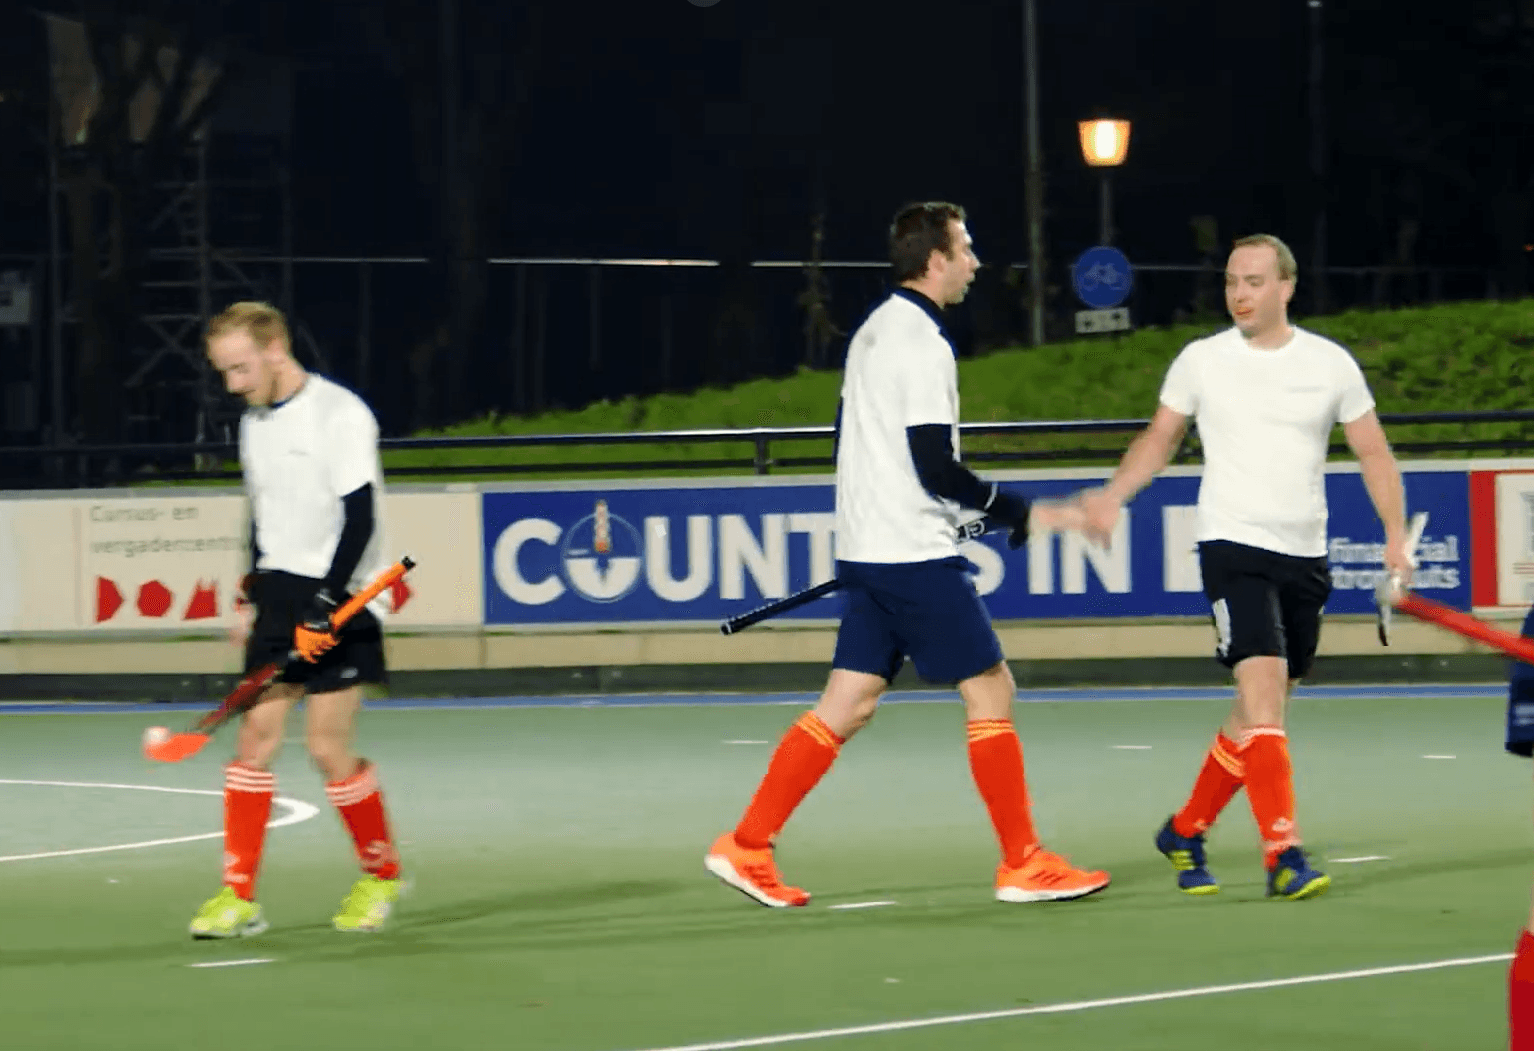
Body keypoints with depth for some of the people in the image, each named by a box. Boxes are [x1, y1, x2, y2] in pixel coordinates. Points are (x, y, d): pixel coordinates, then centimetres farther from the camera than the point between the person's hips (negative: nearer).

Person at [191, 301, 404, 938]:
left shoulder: (341, 414, -13)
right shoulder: (254, 422, 12)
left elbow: (360, 517, -17)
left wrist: (326, 604, -21)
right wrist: (254, 601, 20)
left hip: (340, 599, -7)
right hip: (280, 593, 7)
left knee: (327, 746, -9)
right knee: (255, 735, -1)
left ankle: (382, 874, 13)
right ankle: (239, 897, -1)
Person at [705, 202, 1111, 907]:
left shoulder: (873, 331, 14)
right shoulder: (923, 343, -15)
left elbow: (847, 439, 22)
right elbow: (937, 469, -20)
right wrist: (1022, 514, -13)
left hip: (867, 553, 9)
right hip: (916, 557, -9)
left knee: (847, 706, 8)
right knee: (990, 690, -2)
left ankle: (745, 849, 4)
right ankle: (1023, 865, 1)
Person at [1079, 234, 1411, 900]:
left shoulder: (1331, 365, 3)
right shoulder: (1201, 361, 1)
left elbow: (1374, 455, 9)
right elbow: (1159, 439, 14)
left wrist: (1395, 535, -4)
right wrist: (1114, 495, -3)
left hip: (1305, 557, 3)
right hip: (1233, 546, -3)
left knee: (1256, 716, 9)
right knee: (1264, 686, -20)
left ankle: (1186, 831, 27)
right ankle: (1283, 854, -23)